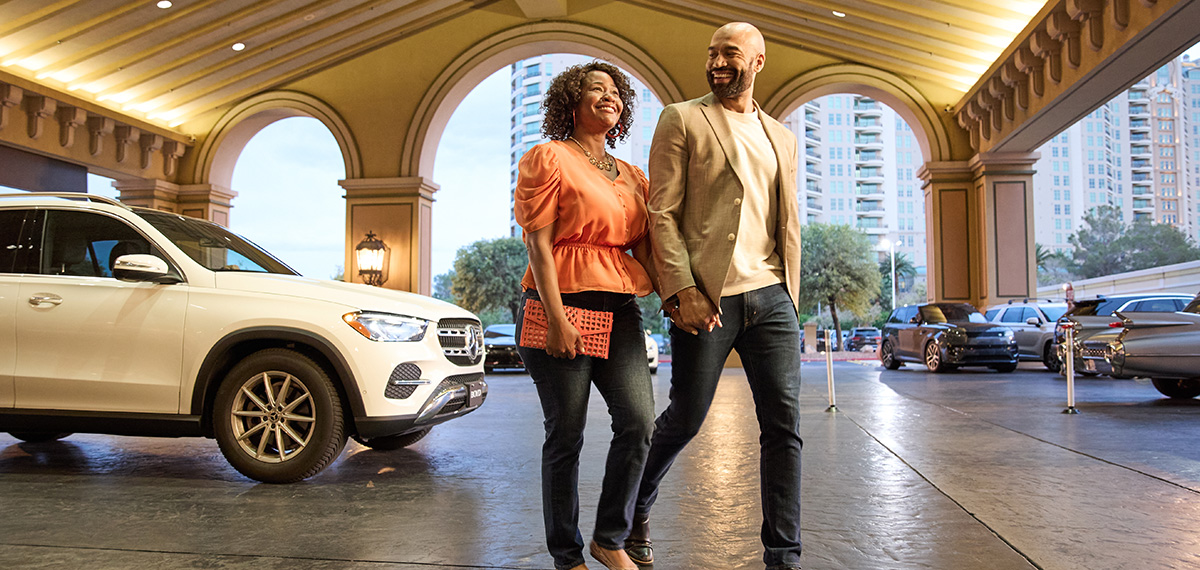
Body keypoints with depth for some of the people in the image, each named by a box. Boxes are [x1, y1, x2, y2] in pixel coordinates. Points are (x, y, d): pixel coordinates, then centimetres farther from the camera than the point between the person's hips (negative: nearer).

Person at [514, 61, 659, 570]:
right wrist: (556, 318, -15)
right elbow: (538, 243, -7)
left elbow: (644, 247, 15)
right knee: (566, 435, 0)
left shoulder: (632, 177, 20)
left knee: (638, 422, -7)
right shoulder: (549, 157, 2)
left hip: (620, 310, 6)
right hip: (564, 304, -5)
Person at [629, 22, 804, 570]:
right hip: (705, 297, -4)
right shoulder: (681, 120, 4)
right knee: (684, 419, 4)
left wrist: (788, 295, 12)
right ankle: (635, 511, 31)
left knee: (783, 426, 1)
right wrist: (683, 292, -13)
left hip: (771, 297, 5)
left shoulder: (781, 137, 19)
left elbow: (788, 224, 20)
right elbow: (662, 214, -4)